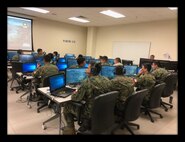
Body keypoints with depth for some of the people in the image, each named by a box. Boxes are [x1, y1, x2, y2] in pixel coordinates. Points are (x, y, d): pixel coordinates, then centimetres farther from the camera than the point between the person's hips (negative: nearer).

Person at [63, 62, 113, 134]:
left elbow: (76, 98, -15)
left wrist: (74, 94, 6)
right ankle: (87, 124, 32)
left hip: (91, 113, -6)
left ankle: (70, 129, 24)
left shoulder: (87, 82, -25)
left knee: (67, 105, 14)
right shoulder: (107, 81, -5)